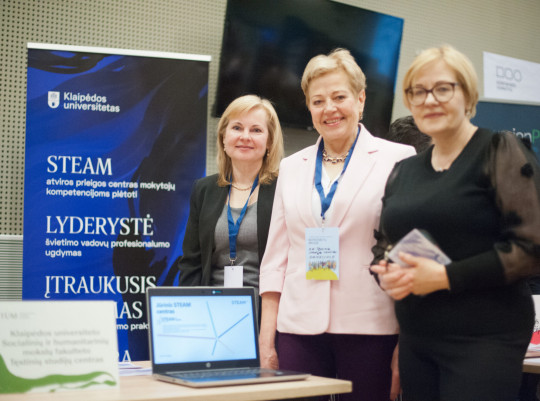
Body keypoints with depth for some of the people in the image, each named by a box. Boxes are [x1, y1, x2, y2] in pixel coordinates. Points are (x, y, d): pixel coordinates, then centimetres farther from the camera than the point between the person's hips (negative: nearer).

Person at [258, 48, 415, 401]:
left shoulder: (398, 160, 1)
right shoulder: (292, 167, 14)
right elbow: (276, 257, 13)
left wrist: (408, 345, -6)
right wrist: (266, 339, 7)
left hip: (369, 328, -3)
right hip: (300, 328, 3)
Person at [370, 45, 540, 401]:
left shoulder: (501, 151, -5)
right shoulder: (404, 172, 13)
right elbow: (384, 244, 22)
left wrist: (445, 277, -16)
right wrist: (387, 273, -1)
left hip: (484, 339, -5)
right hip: (416, 338, 6)